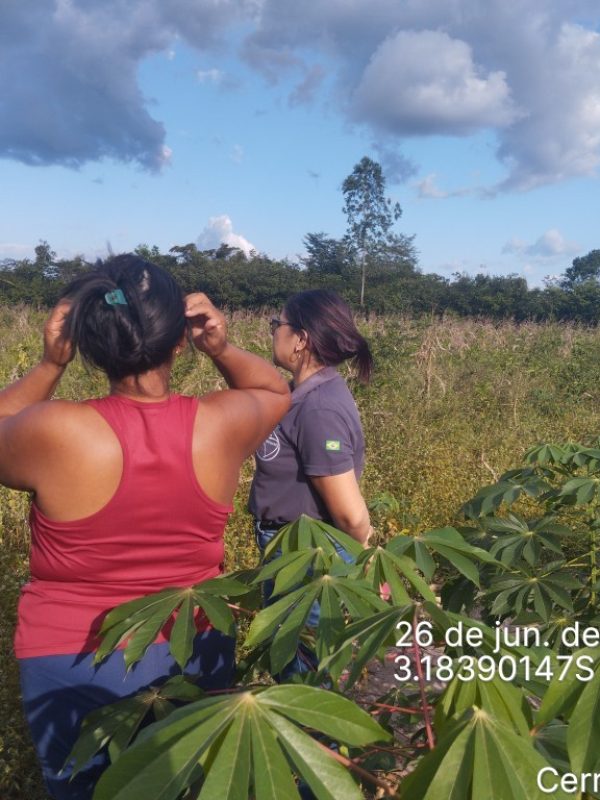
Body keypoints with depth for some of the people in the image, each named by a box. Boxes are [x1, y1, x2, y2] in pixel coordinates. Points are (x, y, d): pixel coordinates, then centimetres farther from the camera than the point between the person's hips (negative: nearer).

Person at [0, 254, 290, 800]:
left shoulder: (52, 433, -24)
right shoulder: (221, 426, -17)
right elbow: (276, 390, 6)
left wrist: (51, 365, -11)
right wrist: (222, 350, -9)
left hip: (75, 665, -2)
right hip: (196, 654, 3)